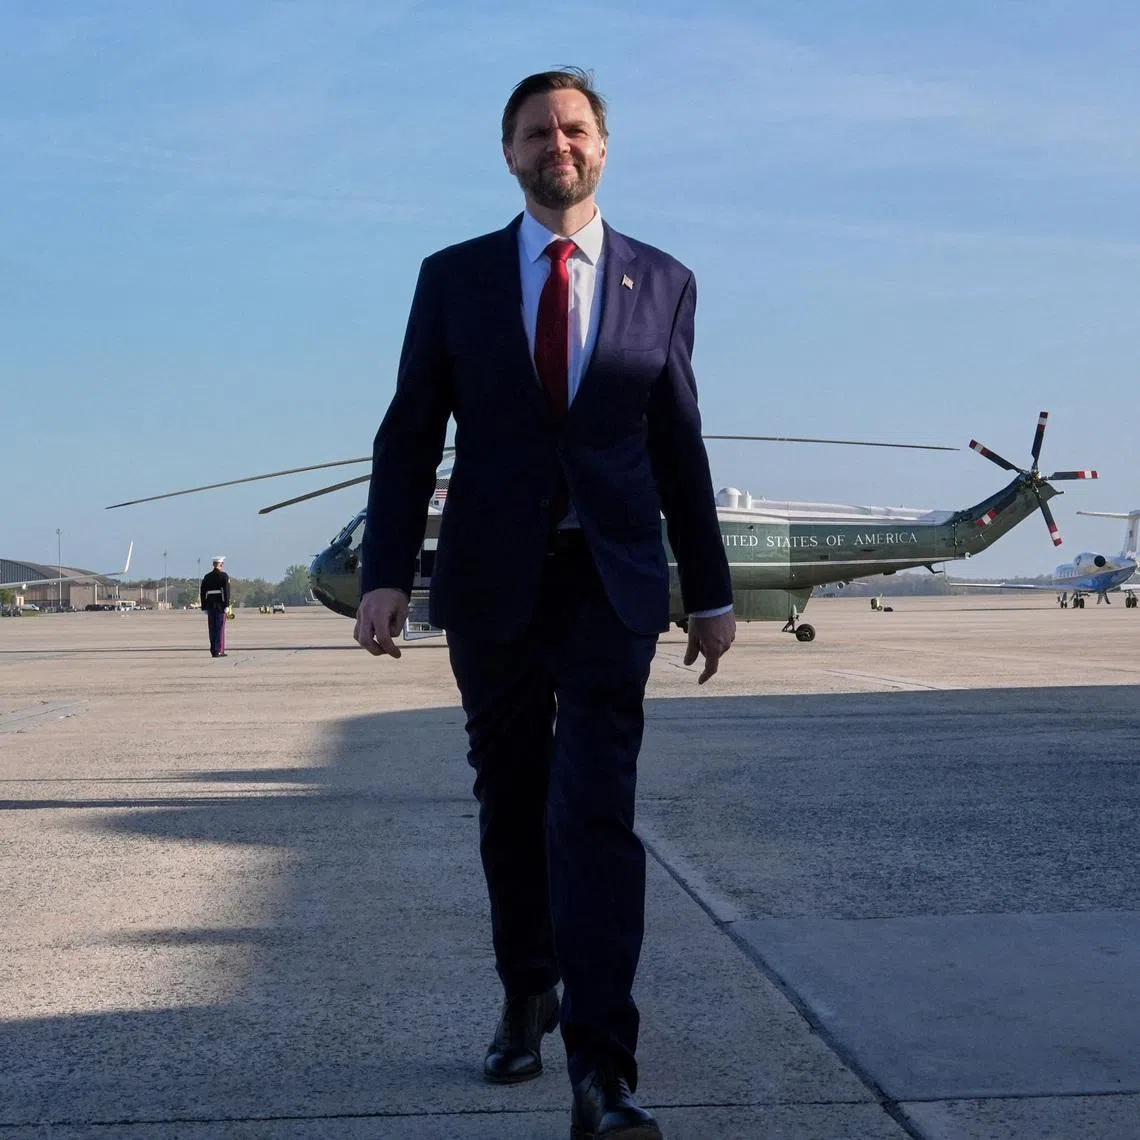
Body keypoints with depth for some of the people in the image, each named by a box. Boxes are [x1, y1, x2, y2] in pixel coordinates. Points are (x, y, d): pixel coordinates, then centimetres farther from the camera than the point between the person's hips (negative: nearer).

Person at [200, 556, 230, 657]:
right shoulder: (224, 576, -5)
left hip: (210, 605, 5)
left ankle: (213, 651, 9)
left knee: (212, 629, 8)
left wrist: (204, 607, 12)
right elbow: (226, 591, -14)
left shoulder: (207, 577, 9)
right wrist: (227, 606, -13)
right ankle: (219, 651, -7)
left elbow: (202, 593, 8)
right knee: (220, 628, -3)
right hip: (220, 605, -5)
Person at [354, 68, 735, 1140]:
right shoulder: (453, 278, 6)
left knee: (595, 812, -11)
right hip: (491, 580, 1)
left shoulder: (662, 283, 7)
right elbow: (409, 436, 3)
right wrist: (386, 572, -7)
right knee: (510, 804, 12)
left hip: (612, 581, -1)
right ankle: (527, 994, 33)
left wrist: (709, 589, 10)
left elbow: (678, 446, 10)